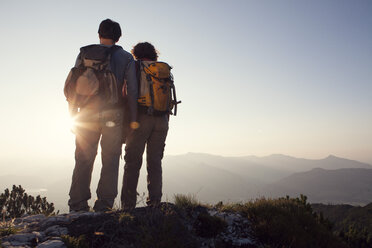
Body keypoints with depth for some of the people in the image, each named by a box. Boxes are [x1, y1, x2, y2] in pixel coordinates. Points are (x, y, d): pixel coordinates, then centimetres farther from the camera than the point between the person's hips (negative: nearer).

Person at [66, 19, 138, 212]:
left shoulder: (85, 53, 8)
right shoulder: (126, 58, 6)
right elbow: (132, 90, -2)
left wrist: (73, 114, 8)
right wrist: (133, 118, -1)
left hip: (88, 114, 1)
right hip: (114, 115, -1)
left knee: (83, 160, 8)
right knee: (110, 160, 5)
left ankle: (78, 206, 9)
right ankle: (103, 205, 3)